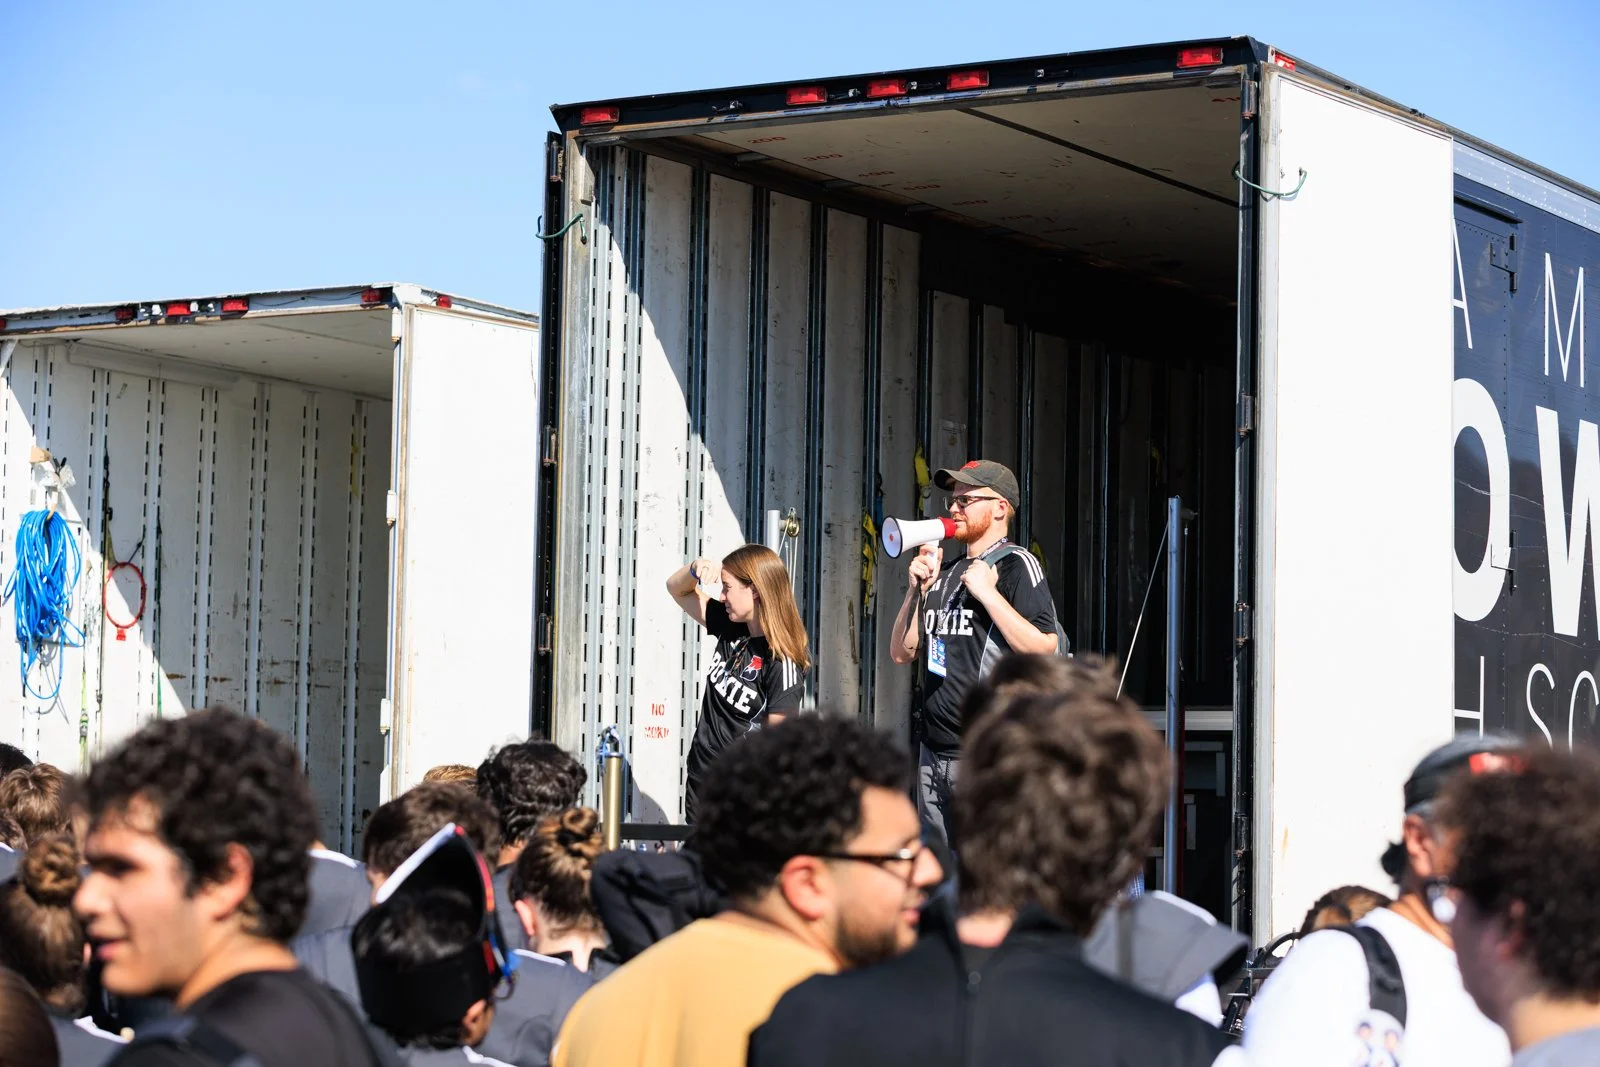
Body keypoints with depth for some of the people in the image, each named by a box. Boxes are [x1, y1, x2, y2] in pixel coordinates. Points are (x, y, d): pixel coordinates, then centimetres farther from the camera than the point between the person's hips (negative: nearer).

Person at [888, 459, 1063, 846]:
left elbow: (1045, 650, -16)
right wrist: (917, 589, 4)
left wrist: (988, 593, -17)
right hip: (934, 752, 8)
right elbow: (901, 653, 16)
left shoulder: (1016, 565, -4)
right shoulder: (943, 572, 19)